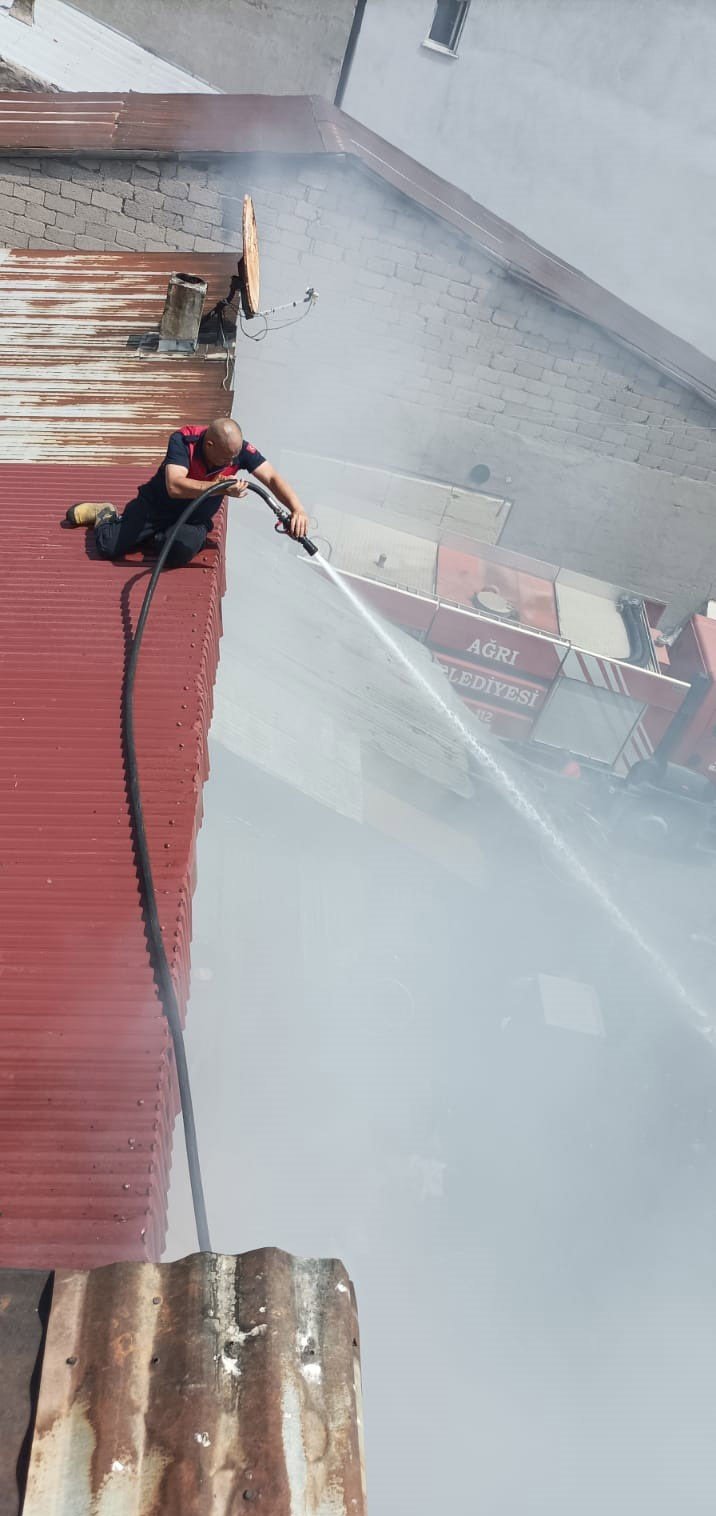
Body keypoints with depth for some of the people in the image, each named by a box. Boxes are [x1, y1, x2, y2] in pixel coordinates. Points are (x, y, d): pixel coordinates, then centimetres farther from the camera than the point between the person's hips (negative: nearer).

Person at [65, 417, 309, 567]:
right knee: (109, 547, -9)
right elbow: (174, 487, -43)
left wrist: (297, 509, -41)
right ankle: (105, 515, 29)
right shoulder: (183, 441, -29)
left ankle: (162, 537, 7)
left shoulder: (239, 448, -20)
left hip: (194, 519, 2)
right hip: (155, 505, -2)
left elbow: (272, 479, -24)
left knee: (181, 552, -32)